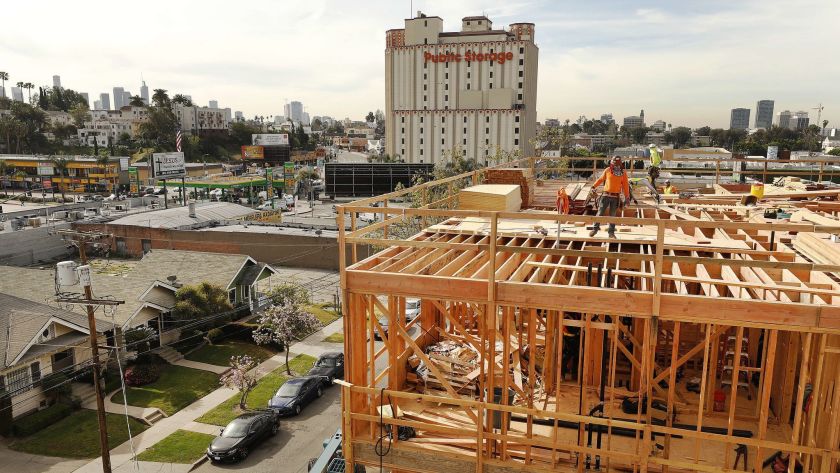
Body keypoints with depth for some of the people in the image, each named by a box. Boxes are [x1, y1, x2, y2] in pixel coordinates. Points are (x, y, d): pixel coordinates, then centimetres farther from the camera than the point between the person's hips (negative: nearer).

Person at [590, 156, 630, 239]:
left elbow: (625, 185, 4)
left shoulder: (623, 173, 2)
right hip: (606, 195, 0)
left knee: (613, 215, 6)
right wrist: (594, 186, 2)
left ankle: (611, 232, 12)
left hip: (616, 197, 1)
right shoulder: (607, 170, 0)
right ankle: (595, 229, 9)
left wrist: (627, 197, 2)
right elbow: (601, 179, 11)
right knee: (600, 213, -1)